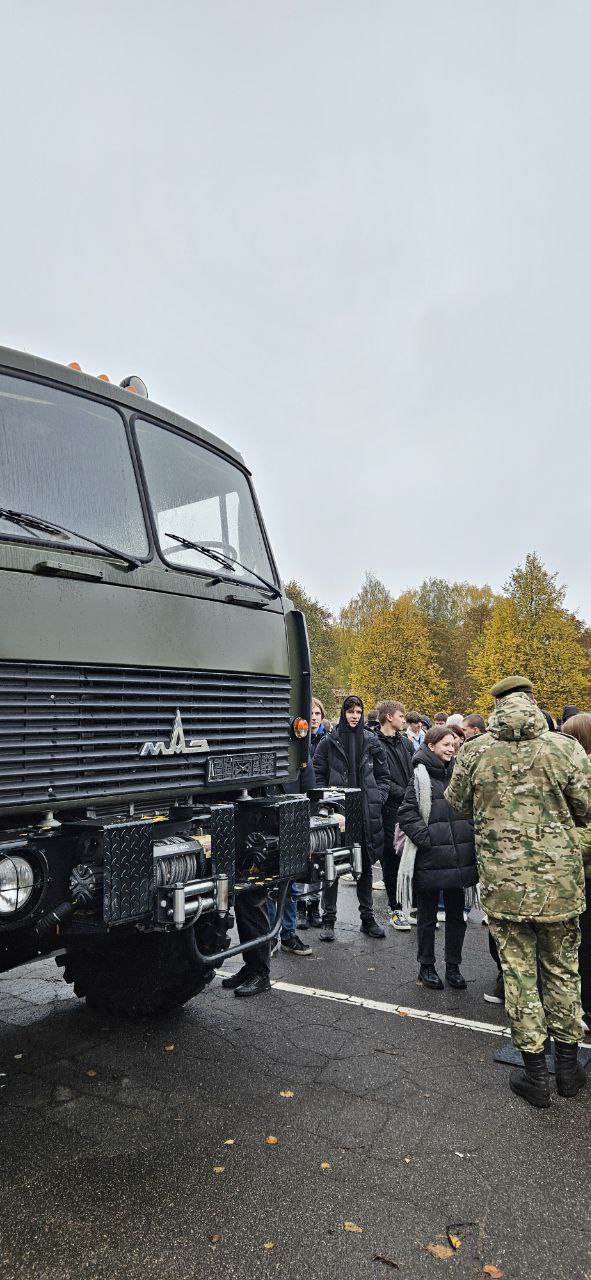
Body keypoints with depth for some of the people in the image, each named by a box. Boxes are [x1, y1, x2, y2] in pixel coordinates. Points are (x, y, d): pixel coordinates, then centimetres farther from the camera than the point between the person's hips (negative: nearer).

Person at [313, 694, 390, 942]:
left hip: (366, 813, 2)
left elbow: (383, 776, 12)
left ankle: (367, 918, 24)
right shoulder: (329, 742, 0)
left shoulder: (371, 742, 6)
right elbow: (318, 775, 2)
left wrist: (378, 799, 0)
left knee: (365, 866, 12)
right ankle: (328, 920, 14)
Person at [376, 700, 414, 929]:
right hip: (390, 809, -6)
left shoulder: (404, 742, 14)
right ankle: (396, 909, 15)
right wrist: (405, 794, -15)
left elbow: (414, 773, 16)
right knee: (392, 859, 3)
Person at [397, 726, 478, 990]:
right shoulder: (421, 777, -8)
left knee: (456, 915, 14)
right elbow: (406, 814, -10)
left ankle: (453, 966, 28)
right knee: (427, 916, 10)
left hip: (460, 858, 5)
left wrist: (471, 837, 7)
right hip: (430, 860, -5)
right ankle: (426, 966, 24)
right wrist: (426, 839, -17)